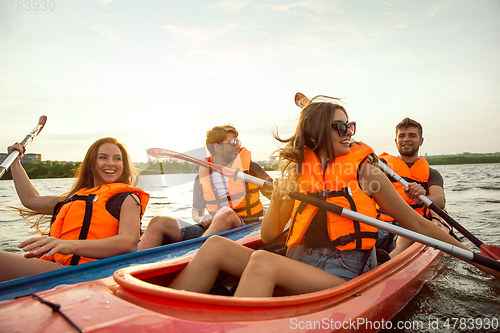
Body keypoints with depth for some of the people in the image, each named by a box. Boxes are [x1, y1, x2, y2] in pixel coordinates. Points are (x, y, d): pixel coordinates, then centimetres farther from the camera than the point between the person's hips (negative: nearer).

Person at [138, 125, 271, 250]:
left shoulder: (249, 167, 5)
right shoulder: (202, 177, 11)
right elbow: (196, 211, 19)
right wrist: (202, 218, -3)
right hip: (209, 230, 3)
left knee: (226, 213, -39)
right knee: (158, 222, -13)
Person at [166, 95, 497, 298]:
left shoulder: (364, 170, 2)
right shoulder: (298, 173, 9)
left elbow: (417, 223, 9)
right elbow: (268, 236, 7)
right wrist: (279, 197, -9)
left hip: (343, 274, -3)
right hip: (302, 266, 4)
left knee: (263, 261, -32)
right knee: (215, 246, -14)